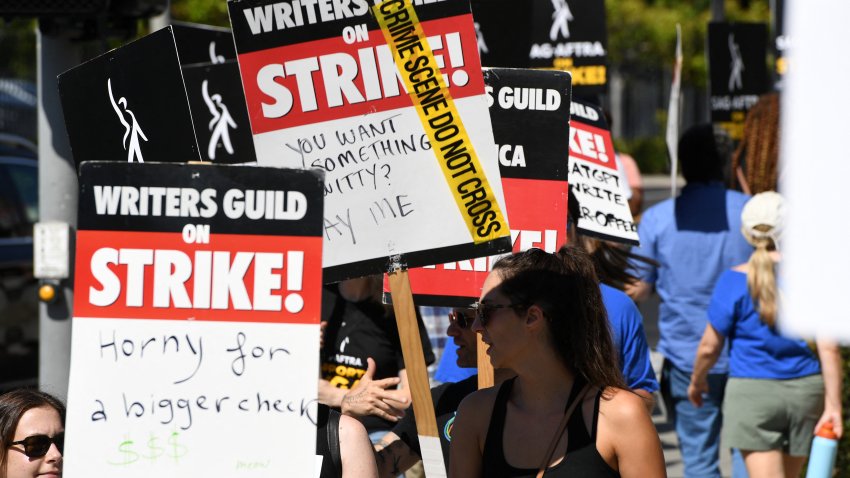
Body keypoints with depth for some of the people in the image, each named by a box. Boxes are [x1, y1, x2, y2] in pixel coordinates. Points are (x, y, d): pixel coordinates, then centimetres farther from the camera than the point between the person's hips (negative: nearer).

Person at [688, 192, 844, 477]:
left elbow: (709, 347, -3)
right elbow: (829, 349, -7)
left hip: (752, 392, -4)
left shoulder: (735, 282, -9)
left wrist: (697, 382, 16)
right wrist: (833, 404, -4)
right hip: (805, 390, 4)